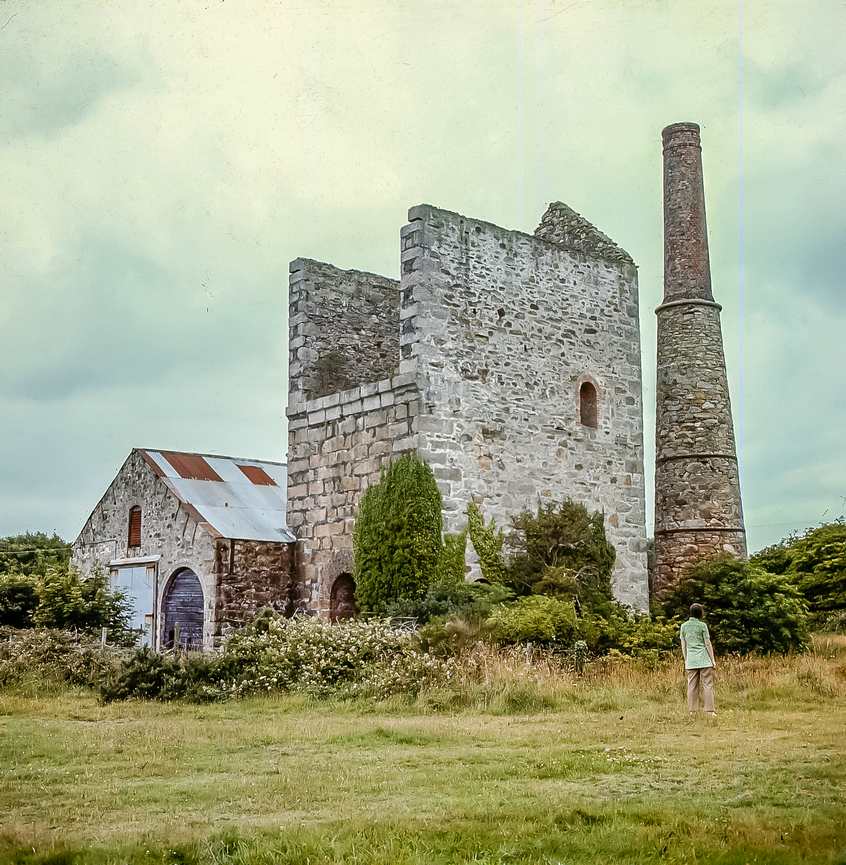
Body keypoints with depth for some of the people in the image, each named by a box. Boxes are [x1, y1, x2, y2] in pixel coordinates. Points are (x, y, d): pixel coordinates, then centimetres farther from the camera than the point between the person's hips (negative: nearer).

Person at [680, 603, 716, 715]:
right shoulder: (702, 625, -7)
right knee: (707, 685, -1)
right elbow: (708, 644, -4)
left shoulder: (684, 626, 5)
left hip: (691, 660, 4)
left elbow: (683, 645, 9)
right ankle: (709, 710, -3)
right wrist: (713, 660, 2)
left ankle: (692, 710, 8)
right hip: (704, 660, -4)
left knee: (692, 686, 7)